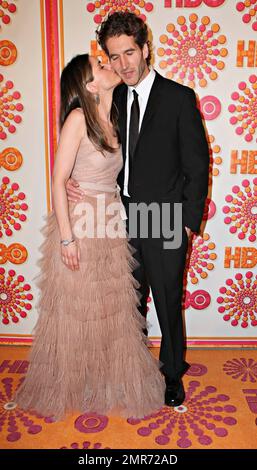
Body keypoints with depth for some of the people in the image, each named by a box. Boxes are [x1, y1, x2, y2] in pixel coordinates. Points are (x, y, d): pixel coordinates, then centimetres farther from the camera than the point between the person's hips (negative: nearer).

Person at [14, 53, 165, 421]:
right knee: (75, 310, 8)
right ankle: (66, 388, 31)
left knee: (112, 307, 14)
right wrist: (67, 238, -17)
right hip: (79, 225, -7)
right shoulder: (78, 118, -12)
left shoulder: (111, 121, 9)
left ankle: (108, 380, 35)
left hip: (110, 226, 7)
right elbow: (58, 181, -14)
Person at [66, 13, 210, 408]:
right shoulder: (113, 99, 7)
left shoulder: (179, 98, -7)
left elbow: (198, 165, -7)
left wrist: (189, 223, -10)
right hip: (125, 220, 4)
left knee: (168, 304, 10)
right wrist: (71, 179, -7)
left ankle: (173, 372, 35)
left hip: (166, 225, -4)